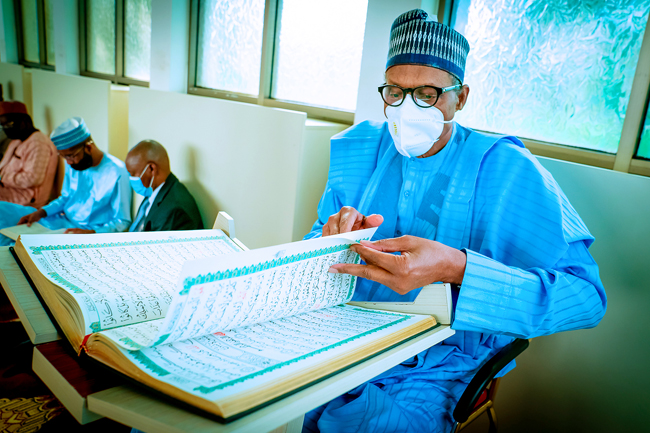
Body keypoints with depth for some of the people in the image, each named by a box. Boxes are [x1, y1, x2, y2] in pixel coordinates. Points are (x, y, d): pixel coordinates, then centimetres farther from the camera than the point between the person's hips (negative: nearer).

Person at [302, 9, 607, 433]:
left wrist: (456, 268, -33)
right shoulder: (357, 150, 4)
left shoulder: (505, 168, -9)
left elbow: (585, 296, -17)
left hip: (429, 373, -3)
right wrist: (334, 237, -20)